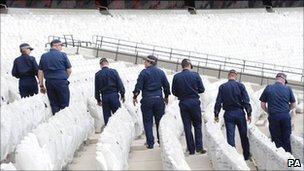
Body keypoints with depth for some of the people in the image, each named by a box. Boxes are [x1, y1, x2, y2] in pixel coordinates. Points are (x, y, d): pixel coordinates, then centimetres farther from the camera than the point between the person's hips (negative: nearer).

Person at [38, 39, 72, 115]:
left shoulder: (44, 56, 9)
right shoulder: (62, 55, -1)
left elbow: (40, 72, 8)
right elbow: (69, 70, 2)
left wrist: (41, 86, 12)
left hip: (49, 83, 4)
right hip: (61, 82, -4)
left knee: (54, 104, 10)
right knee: (64, 105, 1)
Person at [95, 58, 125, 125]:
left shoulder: (98, 74, 2)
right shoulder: (113, 72, -3)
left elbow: (96, 88, 6)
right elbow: (120, 84, -3)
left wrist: (98, 99, 14)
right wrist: (122, 95, 5)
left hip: (104, 96, 1)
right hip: (114, 95, -1)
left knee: (106, 116, 7)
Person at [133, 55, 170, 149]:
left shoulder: (144, 72, -6)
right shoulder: (161, 72, 6)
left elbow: (138, 86, -8)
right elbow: (166, 85, 10)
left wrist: (135, 97, 4)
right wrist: (166, 97, 22)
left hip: (147, 99, -3)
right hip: (159, 99, 3)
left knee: (147, 121, 4)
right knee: (160, 120, 11)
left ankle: (150, 143, 2)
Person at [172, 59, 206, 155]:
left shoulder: (176, 77, 0)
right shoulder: (195, 75, -3)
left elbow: (174, 92, 2)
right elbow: (201, 89, 0)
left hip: (183, 103, 1)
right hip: (194, 102, -1)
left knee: (187, 126, 5)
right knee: (197, 125, 10)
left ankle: (191, 149, 4)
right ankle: (199, 147, 3)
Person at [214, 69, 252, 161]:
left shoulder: (222, 87, 1)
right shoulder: (240, 85, -3)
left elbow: (218, 102, 1)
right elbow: (246, 101, -6)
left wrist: (216, 115, 8)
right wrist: (249, 114, -2)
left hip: (228, 114, 0)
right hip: (239, 112, 0)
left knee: (230, 136, 1)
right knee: (244, 136, 11)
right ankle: (246, 156, 19)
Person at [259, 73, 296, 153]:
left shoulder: (268, 88, 5)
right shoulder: (288, 89, 5)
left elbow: (262, 105, 6)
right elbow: (293, 105, 11)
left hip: (273, 116, 0)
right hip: (286, 116, 0)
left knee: (277, 140, 6)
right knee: (286, 140, 9)